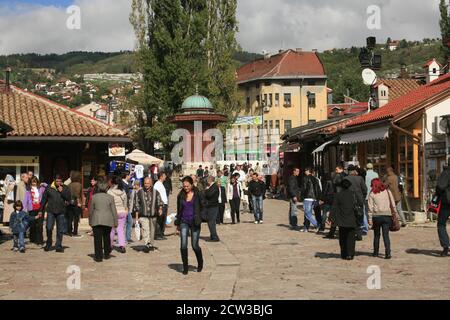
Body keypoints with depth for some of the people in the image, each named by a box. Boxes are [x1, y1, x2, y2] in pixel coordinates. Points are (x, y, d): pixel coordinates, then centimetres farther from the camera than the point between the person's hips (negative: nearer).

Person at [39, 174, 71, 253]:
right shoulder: (49, 188, 4)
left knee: (60, 230, 3)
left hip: (61, 212, 1)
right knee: (49, 228, -5)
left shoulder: (65, 188, 5)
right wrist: (41, 210, 7)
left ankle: (59, 246, 10)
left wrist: (62, 192, -13)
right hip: (51, 211, 0)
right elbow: (44, 199, 8)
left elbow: (68, 198, -4)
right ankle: (48, 244, 15)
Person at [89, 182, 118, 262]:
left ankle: (98, 257, -2)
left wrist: (90, 221, 15)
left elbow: (91, 210, 5)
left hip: (96, 221, -1)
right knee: (107, 237, 17)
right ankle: (106, 254, 27)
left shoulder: (94, 197, 1)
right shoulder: (110, 197, 0)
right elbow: (114, 211, 0)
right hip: (108, 221, 1)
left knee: (97, 239, 0)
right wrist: (115, 222, 5)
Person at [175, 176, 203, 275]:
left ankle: (200, 263, 29)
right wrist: (178, 223, 15)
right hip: (184, 222, 2)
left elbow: (202, 207, 0)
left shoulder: (197, 194, -3)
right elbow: (179, 210, 14)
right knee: (183, 245, -8)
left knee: (195, 245, 2)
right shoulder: (181, 195, 5)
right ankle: (185, 267, 5)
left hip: (194, 222, -2)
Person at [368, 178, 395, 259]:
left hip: (376, 215, -1)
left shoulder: (372, 193, 1)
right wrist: (395, 214, 12)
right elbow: (393, 204, 7)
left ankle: (376, 252, 21)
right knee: (386, 235, -1)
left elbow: (370, 208, -3)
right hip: (387, 215, 1)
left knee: (377, 235, 13)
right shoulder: (387, 191, 8)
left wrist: (370, 219, -2)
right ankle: (388, 252, -14)